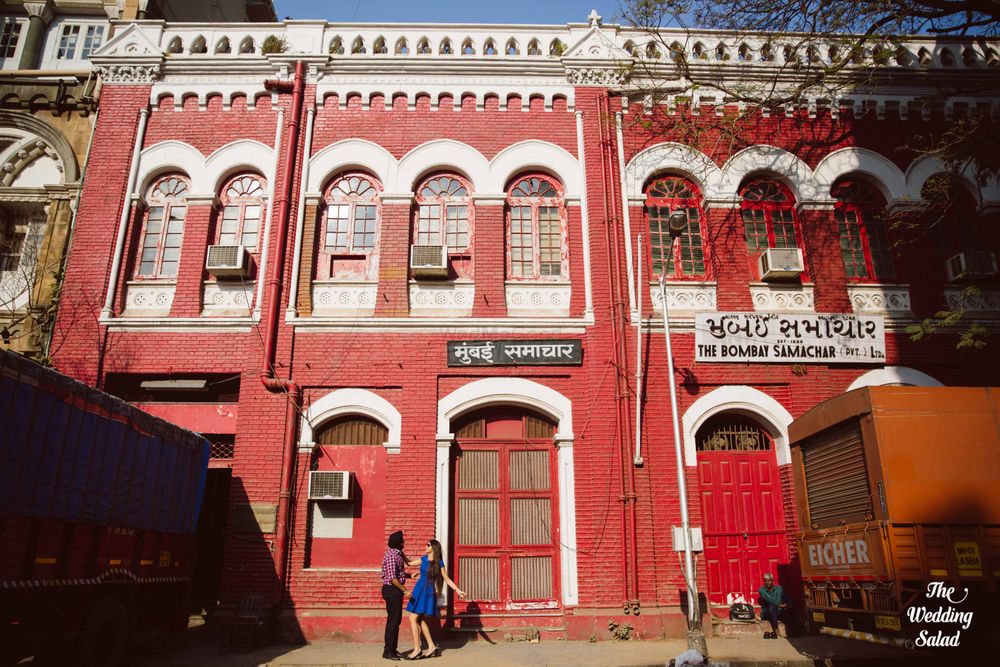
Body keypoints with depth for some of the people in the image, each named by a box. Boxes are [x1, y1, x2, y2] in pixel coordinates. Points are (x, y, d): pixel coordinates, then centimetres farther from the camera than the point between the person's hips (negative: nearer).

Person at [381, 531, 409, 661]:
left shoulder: (397, 554, 11)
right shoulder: (392, 556, -20)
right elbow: (392, 578, -24)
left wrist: (409, 575, 15)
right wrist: (404, 590, -22)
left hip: (395, 590, 10)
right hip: (392, 590, -10)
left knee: (397, 620, 15)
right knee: (393, 620, -3)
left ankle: (393, 649, 23)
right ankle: (388, 651, 5)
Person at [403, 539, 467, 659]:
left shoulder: (439, 562, -7)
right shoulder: (424, 558, 9)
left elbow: (447, 579, -3)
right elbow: (409, 563, 20)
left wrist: (458, 590, -11)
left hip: (427, 592, -6)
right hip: (419, 590, 6)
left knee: (413, 618, -11)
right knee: (420, 620, 9)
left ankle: (417, 649, -4)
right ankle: (431, 647, 18)